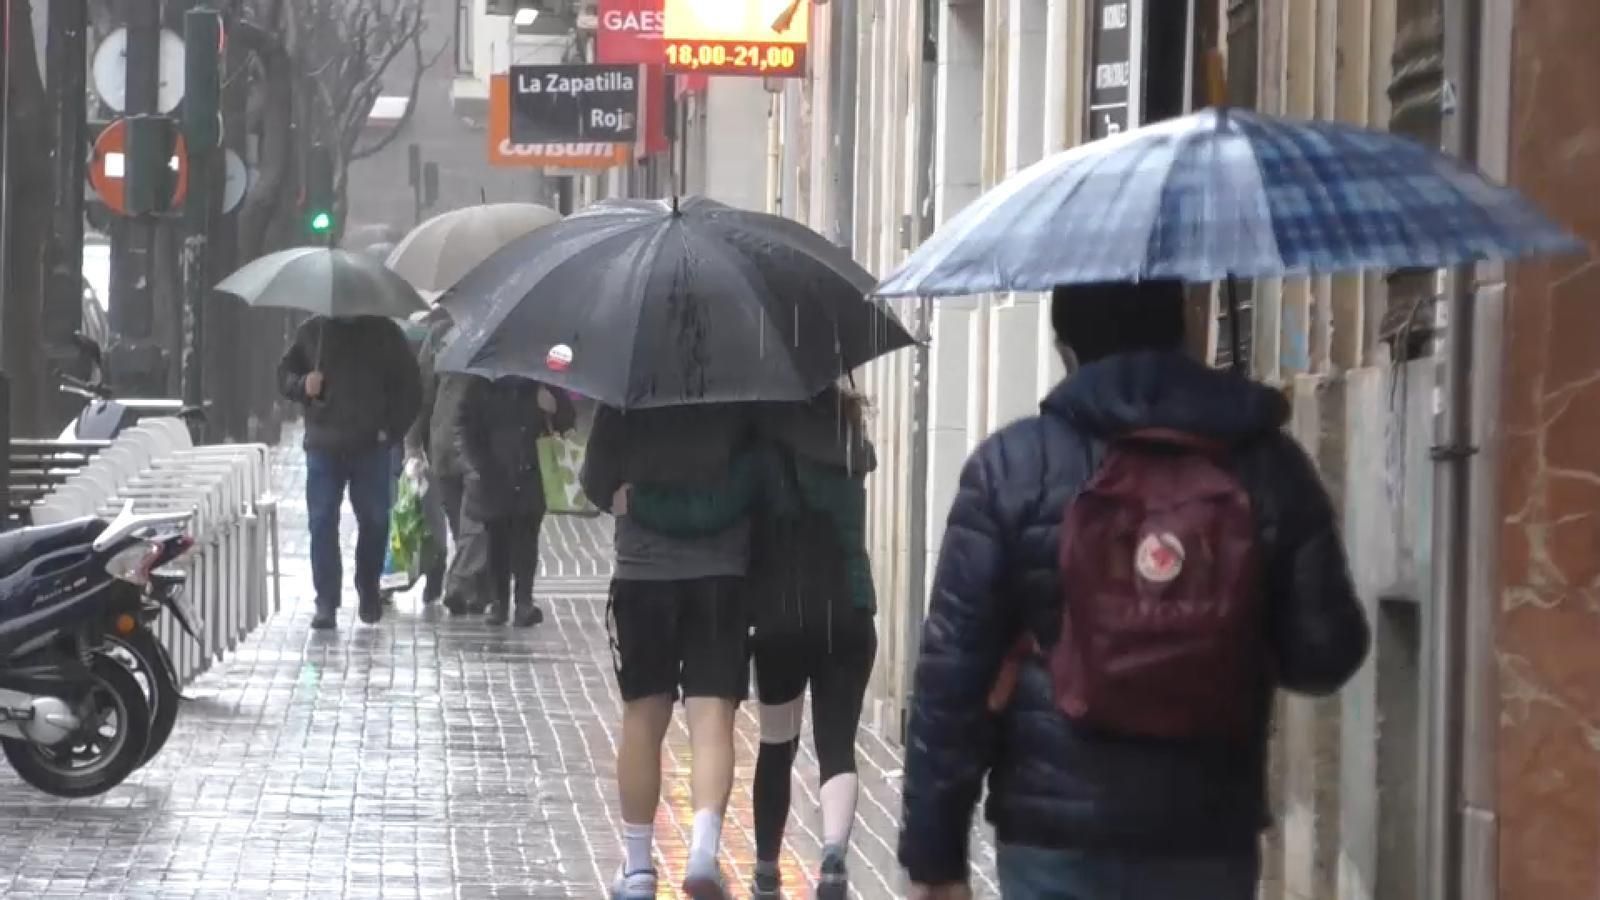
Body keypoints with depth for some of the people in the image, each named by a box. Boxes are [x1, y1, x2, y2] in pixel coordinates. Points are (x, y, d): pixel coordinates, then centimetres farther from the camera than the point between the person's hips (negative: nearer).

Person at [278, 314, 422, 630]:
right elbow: (285, 374, 15)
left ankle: (369, 590, 24)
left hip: (372, 447, 0)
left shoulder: (384, 333, 5)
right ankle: (326, 601, -3)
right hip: (324, 447, 0)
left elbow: (410, 385, 6)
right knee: (322, 523, -5)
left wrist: (392, 429, -5)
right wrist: (302, 386, -8)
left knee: (375, 520, 4)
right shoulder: (312, 332, 8)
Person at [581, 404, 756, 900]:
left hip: (642, 570, 1)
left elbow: (595, 482, 0)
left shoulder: (623, 399, -3)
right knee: (712, 719, -4)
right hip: (722, 571, -1)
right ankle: (704, 849, -24)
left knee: (643, 718, 12)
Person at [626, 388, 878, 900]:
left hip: (781, 622, -2)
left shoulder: (766, 457, -9)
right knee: (836, 747, -3)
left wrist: (636, 500, -9)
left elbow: (710, 512, -19)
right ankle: (834, 854, -29)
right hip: (849, 620, 2)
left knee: (777, 747, 16)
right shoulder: (851, 452, 5)